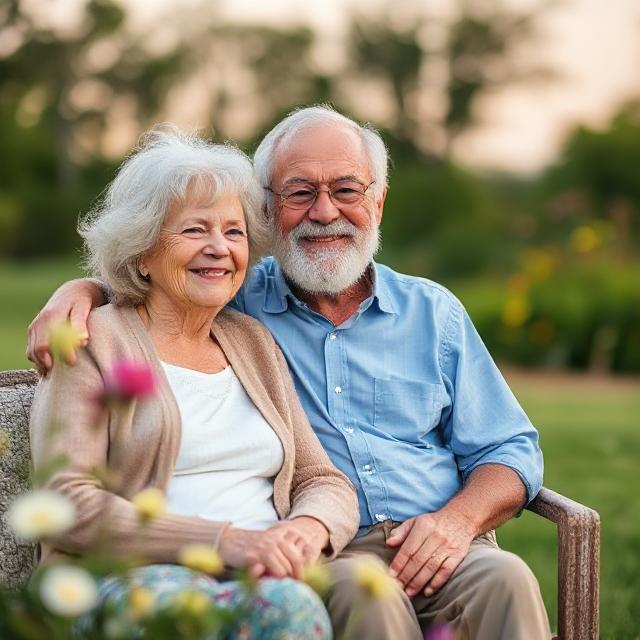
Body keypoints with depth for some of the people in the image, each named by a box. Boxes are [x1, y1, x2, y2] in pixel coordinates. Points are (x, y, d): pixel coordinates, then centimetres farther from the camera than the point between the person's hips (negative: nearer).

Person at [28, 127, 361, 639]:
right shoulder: (94, 342, 6)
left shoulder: (254, 342, 23)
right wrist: (223, 540, -17)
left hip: (268, 577, 5)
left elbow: (326, 482, 19)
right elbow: (67, 504, -6)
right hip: (130, 579, -4)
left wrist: (309, 528, -7)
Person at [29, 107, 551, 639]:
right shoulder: (231, 302, 10)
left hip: (437, 554, 3)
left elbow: (510, 451, 14)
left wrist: (458, 519, -8)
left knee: (506, 578, -30)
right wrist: (77, 293, -3)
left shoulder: (432, 311, 15)